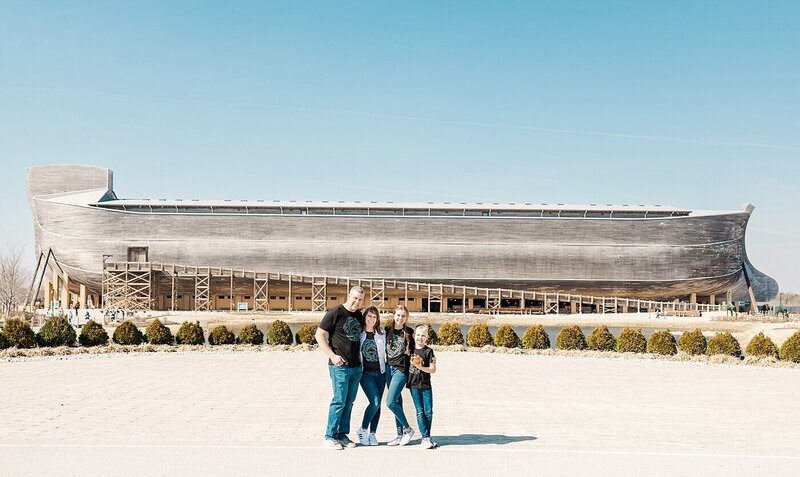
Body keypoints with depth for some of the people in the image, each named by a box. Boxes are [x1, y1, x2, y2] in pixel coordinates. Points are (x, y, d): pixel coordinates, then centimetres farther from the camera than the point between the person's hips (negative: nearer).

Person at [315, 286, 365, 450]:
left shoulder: (359, 316, 13)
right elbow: (319, 335, -8)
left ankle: (342, 434, 20)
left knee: (349, 402, 10)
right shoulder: (336, 312, -7)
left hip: (356, 366, 7)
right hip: (340, 365, -7)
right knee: (339, 401, -6)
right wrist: (332, 355, -15)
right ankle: (329, 437, 4)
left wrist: (361, 359, 14)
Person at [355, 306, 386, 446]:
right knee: (375, 401, -16)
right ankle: (362, 429, 2)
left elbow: (386, 350, 11)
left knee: (377, 403, 4)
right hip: (366, 373, -3)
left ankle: (372, 433, 14)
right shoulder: (358, 333, 0)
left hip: (380, 372, 4)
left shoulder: (381, 333, 6)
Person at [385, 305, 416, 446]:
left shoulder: (409, 332, 0)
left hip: (401, 369, -4)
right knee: (397, 401, 9)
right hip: (389, 368, 4)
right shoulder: (387, 330, 7)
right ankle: (400, 434, 16)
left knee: (390, 402, -13)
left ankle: (407, 429, 3)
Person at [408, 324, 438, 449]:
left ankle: (426, 438, 12)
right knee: (420, 411, -1)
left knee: (429, 411, 1)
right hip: (414, 385, 1)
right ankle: (426, 438, 0)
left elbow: (433, 369, -6)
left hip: (426, 385, -1)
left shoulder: (428, 351, -1)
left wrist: (420, 367, -17)